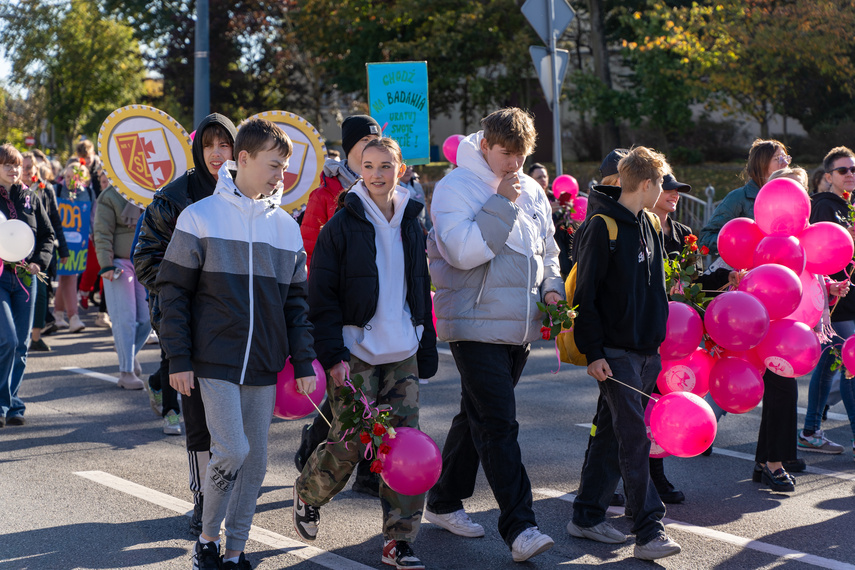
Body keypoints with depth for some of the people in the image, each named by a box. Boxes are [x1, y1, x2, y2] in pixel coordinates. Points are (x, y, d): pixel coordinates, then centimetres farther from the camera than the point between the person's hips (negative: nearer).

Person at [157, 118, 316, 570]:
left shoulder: (286, 227, 8)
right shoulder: (200, 217, -4)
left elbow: (296, 301, 12)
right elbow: (174, 291, -3)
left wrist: (304, 363, 6)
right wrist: (178, 359, -6)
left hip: (264, 364, 4)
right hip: (215, 360, -4)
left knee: (255, 458, 6)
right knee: (232, 450, -12)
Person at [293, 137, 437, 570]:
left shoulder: (411, 226, 11)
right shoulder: (342, 225, -5)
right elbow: (322, 297, -7)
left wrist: (427, 352, 15)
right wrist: (332, 355, -14)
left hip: (402, 353, 5)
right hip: (356, 352, -4)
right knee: (350, 443, -4)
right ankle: (307, 494, 27)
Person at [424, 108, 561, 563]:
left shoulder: (532, 192, 13)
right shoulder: (457, 186, -8)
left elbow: (547, 252, 25)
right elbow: (463, 252, -20)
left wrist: (551, 286, 6)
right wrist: (501, 204, -18)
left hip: (519, 327, 7)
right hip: (476, 325, -7)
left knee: (477, 416, 16)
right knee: (498, 424, -12)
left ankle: (444, 503, 29)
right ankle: (519, 527, -12)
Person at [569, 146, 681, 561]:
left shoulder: (649, 225, 14)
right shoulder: (601, 227, -11)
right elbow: (585, 294, -13)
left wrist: (661, 338, 20)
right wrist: (593, 352, -16)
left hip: (646, 350, 8)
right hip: (614, 352, -8)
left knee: (612, 433, 11)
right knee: (634, 438, -9)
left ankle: (587, 516, 20)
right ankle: (649, 531, -9)